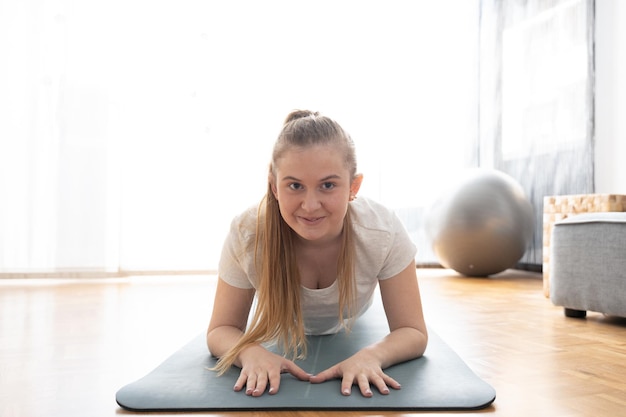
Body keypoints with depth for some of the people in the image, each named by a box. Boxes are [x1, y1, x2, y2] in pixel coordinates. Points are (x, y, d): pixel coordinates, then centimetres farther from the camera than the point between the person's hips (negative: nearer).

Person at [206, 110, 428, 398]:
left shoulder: (384, 230, -41)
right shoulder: (246, 234, -40)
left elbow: (413, 332, -33)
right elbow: (221, 329, -28)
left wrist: (371, 355, -55)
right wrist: (252, 351, -51)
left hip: (350, 328, 1)